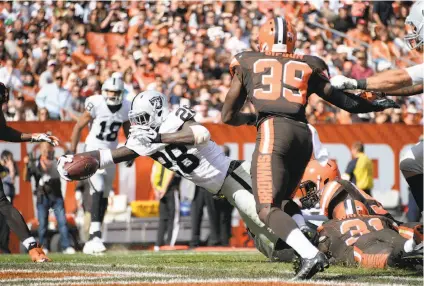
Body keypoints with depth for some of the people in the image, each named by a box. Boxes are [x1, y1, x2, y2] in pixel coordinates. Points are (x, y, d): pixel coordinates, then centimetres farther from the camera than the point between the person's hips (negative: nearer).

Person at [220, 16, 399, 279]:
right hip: (303, 135, 4)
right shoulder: (308, 66, 23)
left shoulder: (248, 64, 20)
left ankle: (310, 254, -32)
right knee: (281, 202, 22)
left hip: (273, 131, -4)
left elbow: (228, 116, 26)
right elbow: (345, 101, 25)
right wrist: (380, 104, 43)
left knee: (267, 210, -10)